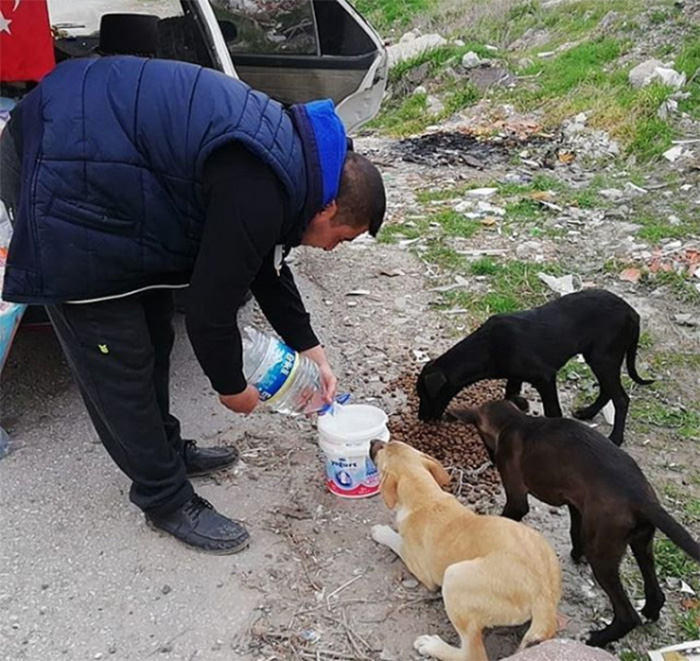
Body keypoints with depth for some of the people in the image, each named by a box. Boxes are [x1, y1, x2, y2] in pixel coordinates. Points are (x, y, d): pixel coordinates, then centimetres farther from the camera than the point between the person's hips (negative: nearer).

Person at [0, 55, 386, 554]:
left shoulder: (296, 153, 6)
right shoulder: (259, 192, -25)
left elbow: (267, 264, 17)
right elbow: (210, 310, -19)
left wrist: (313, 353, 18)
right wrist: (232, 387, 0)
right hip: (62, 176, -10)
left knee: (152, 330, 18)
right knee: (119, 359, -2)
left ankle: (166, 450, 36)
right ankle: (167, 499, 14)